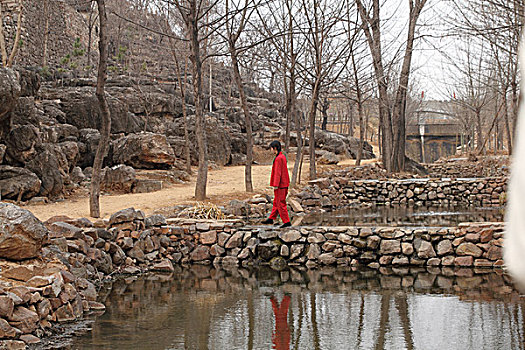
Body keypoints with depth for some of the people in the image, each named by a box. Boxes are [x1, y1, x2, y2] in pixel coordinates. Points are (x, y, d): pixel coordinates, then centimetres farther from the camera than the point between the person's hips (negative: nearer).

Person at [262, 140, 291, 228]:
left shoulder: (278, 158, -18)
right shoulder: (283, 157, 13)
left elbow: (278, 172, -21)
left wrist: (275, 185, -20)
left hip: (280, 185, -10)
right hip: (284, 184, 10)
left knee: (280, 203, -5)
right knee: (276, 202, 17)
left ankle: (286, 221, -4)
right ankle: (271, 218, 26)